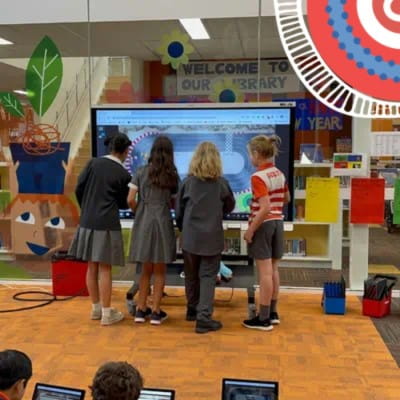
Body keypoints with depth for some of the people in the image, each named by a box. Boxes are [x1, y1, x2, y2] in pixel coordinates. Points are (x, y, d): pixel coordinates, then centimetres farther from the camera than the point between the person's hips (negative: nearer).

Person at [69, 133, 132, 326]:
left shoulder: (94, 163, 1)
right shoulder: (123, 174, -7)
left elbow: (78, 189, 4)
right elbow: (123, 203, 1)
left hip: (88, 222, 5)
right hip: (107, 224, -4)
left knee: (92, 267, 13)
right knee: (104, 268, 1)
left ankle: (96, 308, 25)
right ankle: (107, 313, 8)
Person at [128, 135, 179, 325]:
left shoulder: (141, 172, 0)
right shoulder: (172, 175, -1)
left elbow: (130, 200, -4)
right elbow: (174, 203, -1)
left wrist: (138, 213, 13)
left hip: (144, 222, 2)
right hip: (162, 222, -1)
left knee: (146, 269, 15)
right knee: (159, 271, 10)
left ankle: (141, 310, 17)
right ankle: (156, 312, 13)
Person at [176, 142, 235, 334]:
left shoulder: (188, 181, -3)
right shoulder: (221, 183, -6)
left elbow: (179, 209, 3)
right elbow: (230, 206, 9)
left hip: (190, 237, 2)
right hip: (212, 237, -2)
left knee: (191, 275, 16)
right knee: (208, 276, 1)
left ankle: (192, 310, 31)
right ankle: (203, 318, -5)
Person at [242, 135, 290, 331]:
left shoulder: (258, 177, -17)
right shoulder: (280, 174, 7)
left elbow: (265, 208, -24)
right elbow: (286, 199, 22)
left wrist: (250, 230, -18)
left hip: (263, 224, -8)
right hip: (278, 223, 8)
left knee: (265, 272, -2)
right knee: (273, 270, 15)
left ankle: (263, 319, 5)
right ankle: (272, 313, 26)